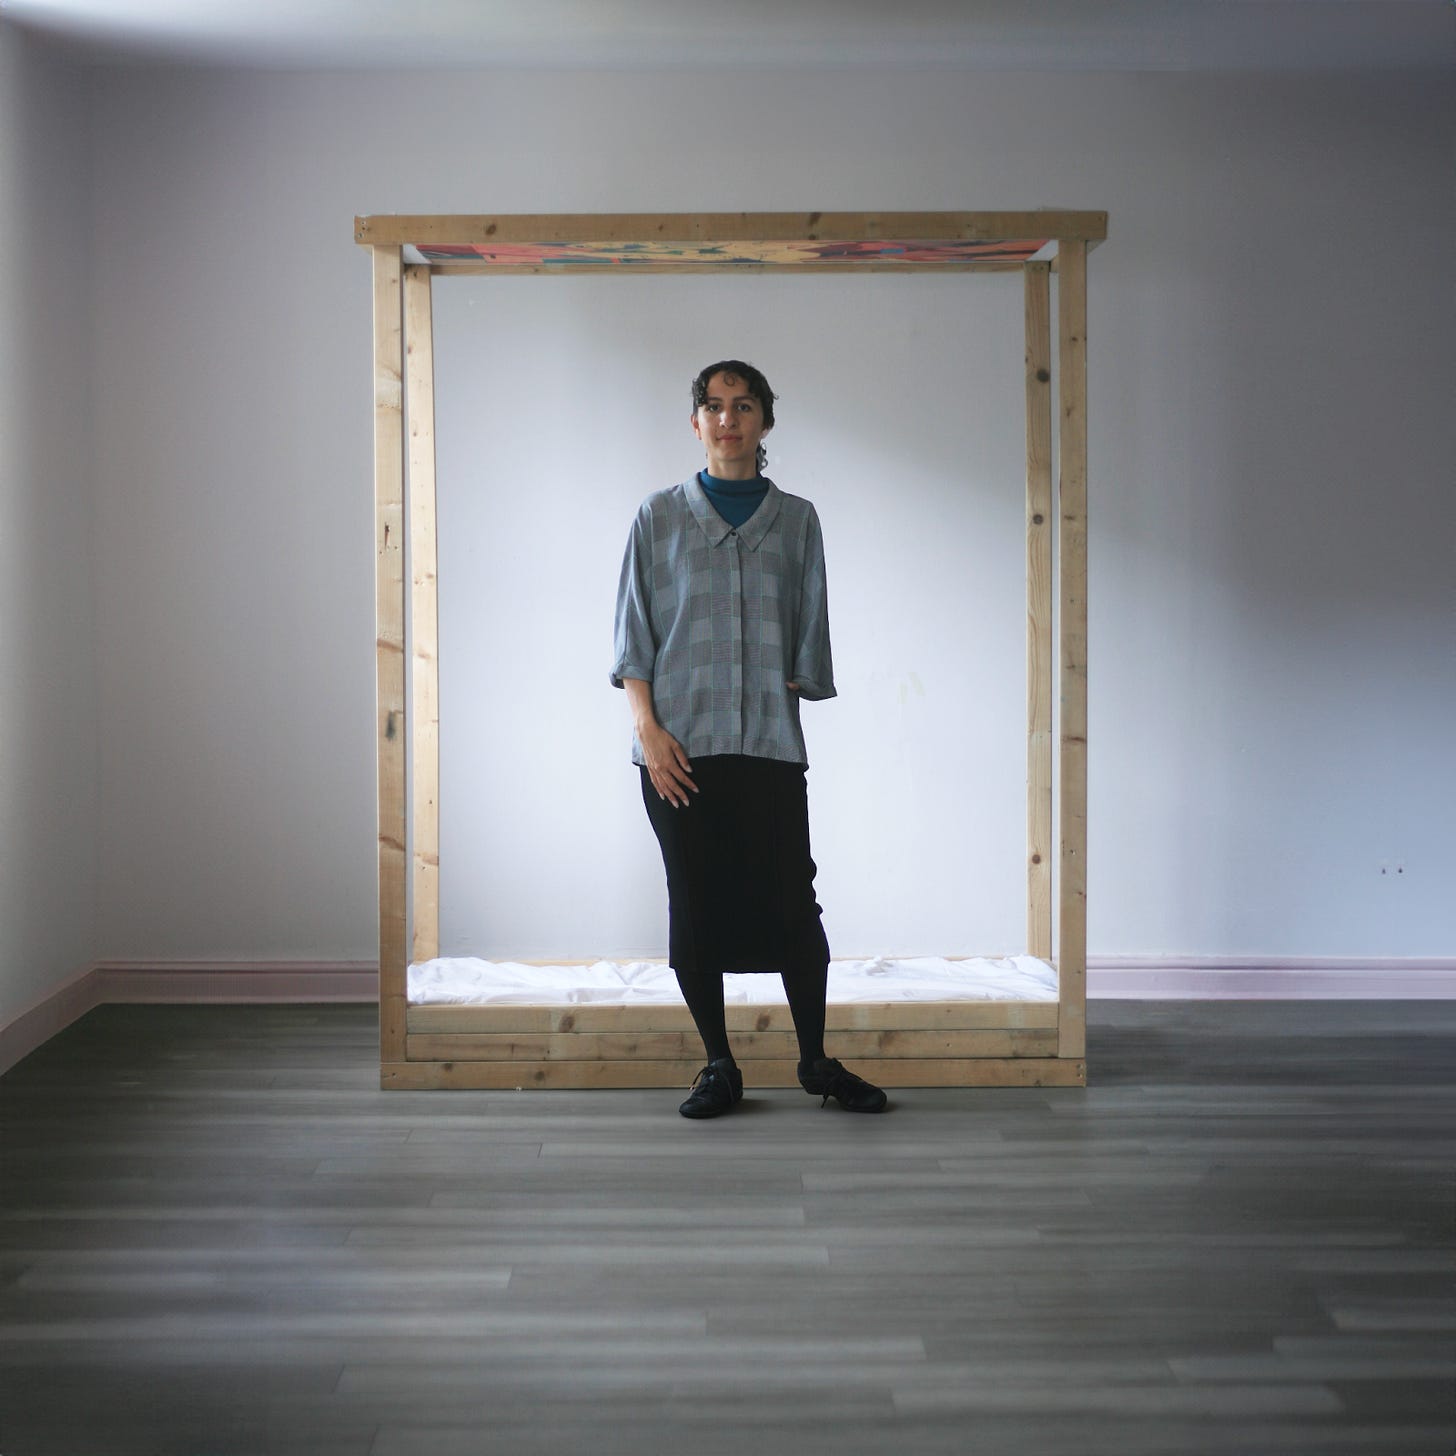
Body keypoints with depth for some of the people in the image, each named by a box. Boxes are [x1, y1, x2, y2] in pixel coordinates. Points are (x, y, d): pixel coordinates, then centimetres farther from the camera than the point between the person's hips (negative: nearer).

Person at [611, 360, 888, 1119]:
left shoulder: (795, 519, 10)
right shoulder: (660, 517, 7)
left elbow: (808, 633, 12)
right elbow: (633, 632, 4)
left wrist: (784, 706, 3)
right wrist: (647, 727, -6)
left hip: (771, 741, 0)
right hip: (681, 744, 0)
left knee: (792, 901, -2)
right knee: (695, 905, 2)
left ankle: (816, 1061, 13)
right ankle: (718, 1067, 14)